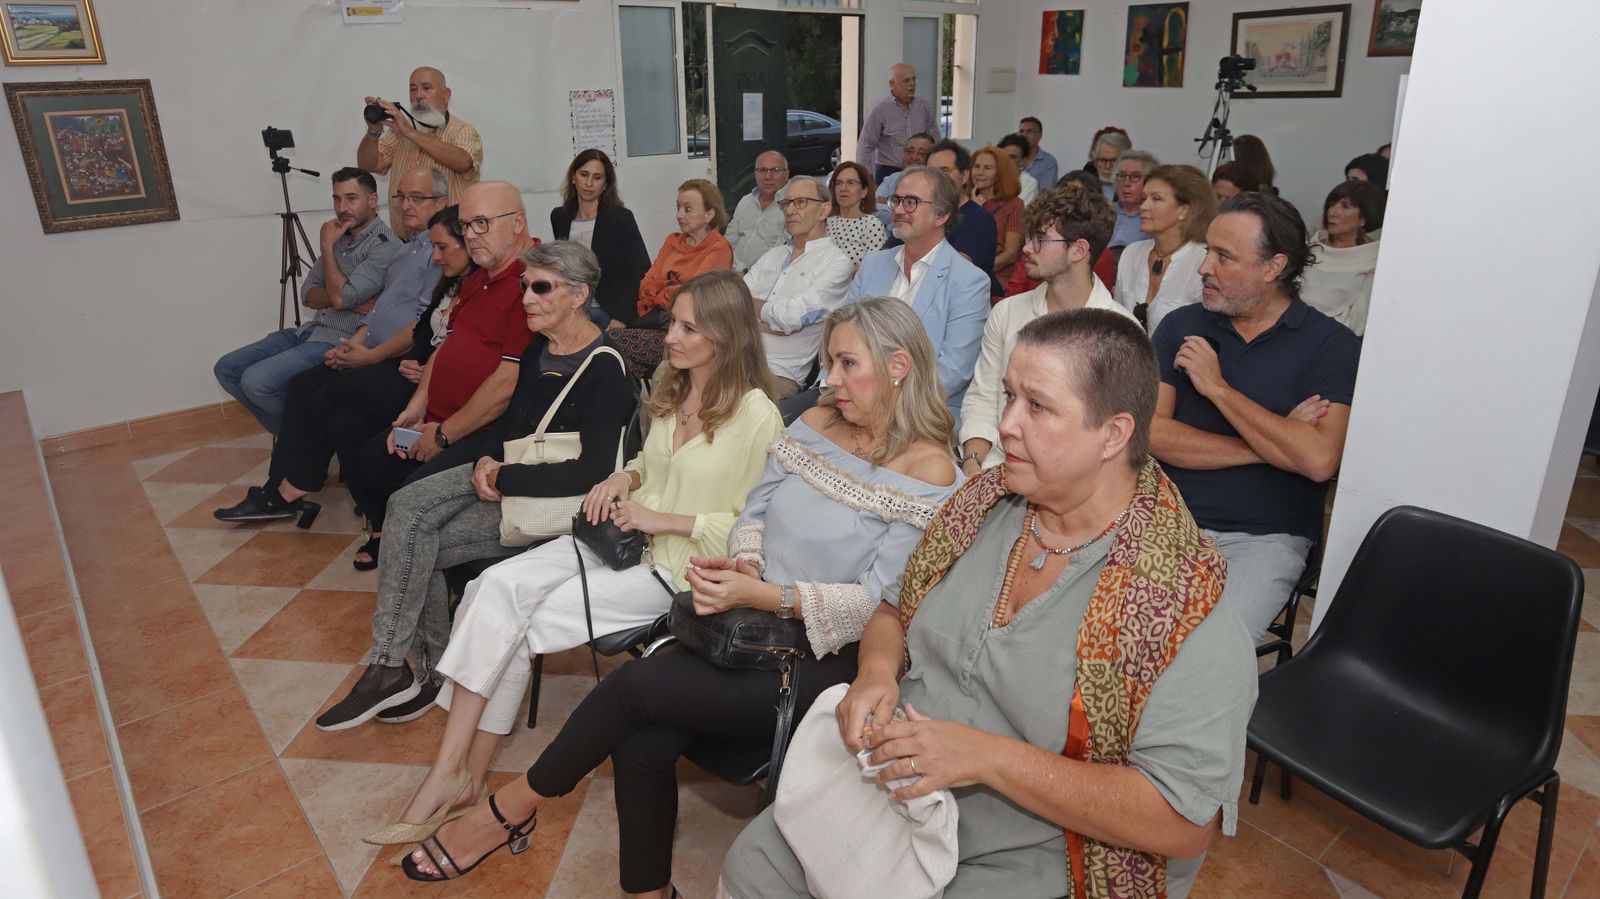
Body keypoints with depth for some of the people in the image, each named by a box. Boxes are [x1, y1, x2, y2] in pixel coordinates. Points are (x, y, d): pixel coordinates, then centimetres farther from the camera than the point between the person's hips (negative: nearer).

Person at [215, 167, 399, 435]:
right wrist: (346, 299, -12)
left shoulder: (385, 246, -13)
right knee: (227, 369, 4)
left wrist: (326, 247, -8)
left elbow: (341, 296, -22)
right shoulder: (339, 236, 14)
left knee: (257, 381, -23)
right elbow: (308, 295, 10)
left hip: (343, 341, -9)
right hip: (312, 331, 9)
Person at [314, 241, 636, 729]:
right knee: (406, 506, -14)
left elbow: (593, 471, -24)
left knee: (410, 542, -15)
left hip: (550, 502, -8)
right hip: (504, 474, 8)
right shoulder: (538, 348, 7)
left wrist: (504, 478, -20)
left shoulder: (605, 371, -18)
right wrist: (488, 460, -3)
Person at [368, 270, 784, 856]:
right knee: (496, 587, -15)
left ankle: (462, 774, 1)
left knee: (518, 624, -16)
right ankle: (454, 772, -13)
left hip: (677, 565, -7)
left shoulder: (756, 416, -14)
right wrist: (623, 479, 3)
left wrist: (663, 519, -15)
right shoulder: (671, 391, 10)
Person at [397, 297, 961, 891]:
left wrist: (763, 594, -23)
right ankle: (648, 889, 6)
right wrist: (741, 561, -9)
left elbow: (878, 601, -16)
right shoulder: (816, 424, 9)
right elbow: (755, 512, 13)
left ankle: (516, 802, 7)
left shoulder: (929, 471, -10)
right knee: (641, 743, -19)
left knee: (639, 682, -19)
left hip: (823, 661, -5)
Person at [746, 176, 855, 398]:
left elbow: (794, 315, -12)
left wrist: (754, 306, 5)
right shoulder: (773, 255, 22)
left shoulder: (837, 262, 0)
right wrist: (765, 323, -6)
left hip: (780, 374, -6)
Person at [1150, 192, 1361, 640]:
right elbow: (1150, 433, -4)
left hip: (1263, 539, -3)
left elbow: (1319, 461, -16)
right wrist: (1271, 445, -9)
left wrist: (1217, 386, -10)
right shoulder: (1181, 326, 8)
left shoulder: (1332, 345, -1)